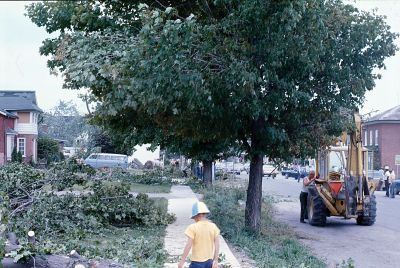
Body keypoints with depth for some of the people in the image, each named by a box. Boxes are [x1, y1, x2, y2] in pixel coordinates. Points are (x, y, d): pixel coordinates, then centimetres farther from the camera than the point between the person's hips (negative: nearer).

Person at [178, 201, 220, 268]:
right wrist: (215, 260, 7)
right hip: (209, 262, 5)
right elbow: (217, 245, 0)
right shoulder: (213, 226, 0)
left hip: (197, 262, -5)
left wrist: (182, 261, -7)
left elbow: (188, 246, -15)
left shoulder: (193, 227, -14)